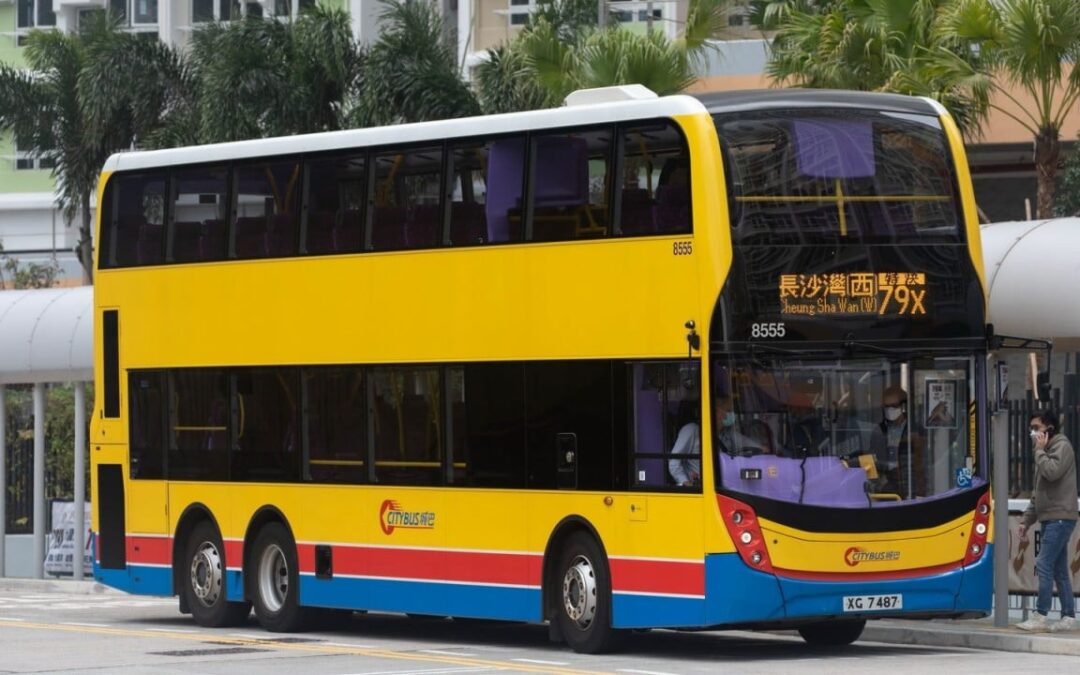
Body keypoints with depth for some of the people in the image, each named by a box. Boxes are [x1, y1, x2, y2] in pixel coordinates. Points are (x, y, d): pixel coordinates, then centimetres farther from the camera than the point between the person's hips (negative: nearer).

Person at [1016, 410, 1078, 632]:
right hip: (1049, 518, 10)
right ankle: (1068, 617, 9)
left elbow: (1052, 472, -24)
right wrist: (1027, 520, 20)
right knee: (1059, 570, 8)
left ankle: (1040, 617, -14)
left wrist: (1040, 450, -10)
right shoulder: (1045, 452, 22)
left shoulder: (1062, 447, -5)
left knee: (1044, 564, -14)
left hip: (1060, 517, -10)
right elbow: (1038, 493, 25)